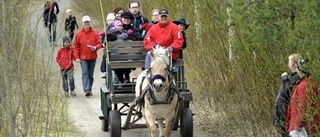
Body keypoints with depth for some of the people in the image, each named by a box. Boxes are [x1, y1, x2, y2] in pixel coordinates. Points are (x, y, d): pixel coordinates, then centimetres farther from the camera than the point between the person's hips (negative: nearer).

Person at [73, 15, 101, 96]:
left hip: (92, 57, 2)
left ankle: (89, 89, 19)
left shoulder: (95, 33, 3)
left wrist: (95, 47, -18)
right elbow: (75, 46, 2)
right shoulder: (79, 34, 1)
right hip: (83, 58, -2)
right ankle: (86, 89, -22)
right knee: (85, 73, -13)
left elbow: (99, 43, 5)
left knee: (91, 74, 9)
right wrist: (76, 57, -7)